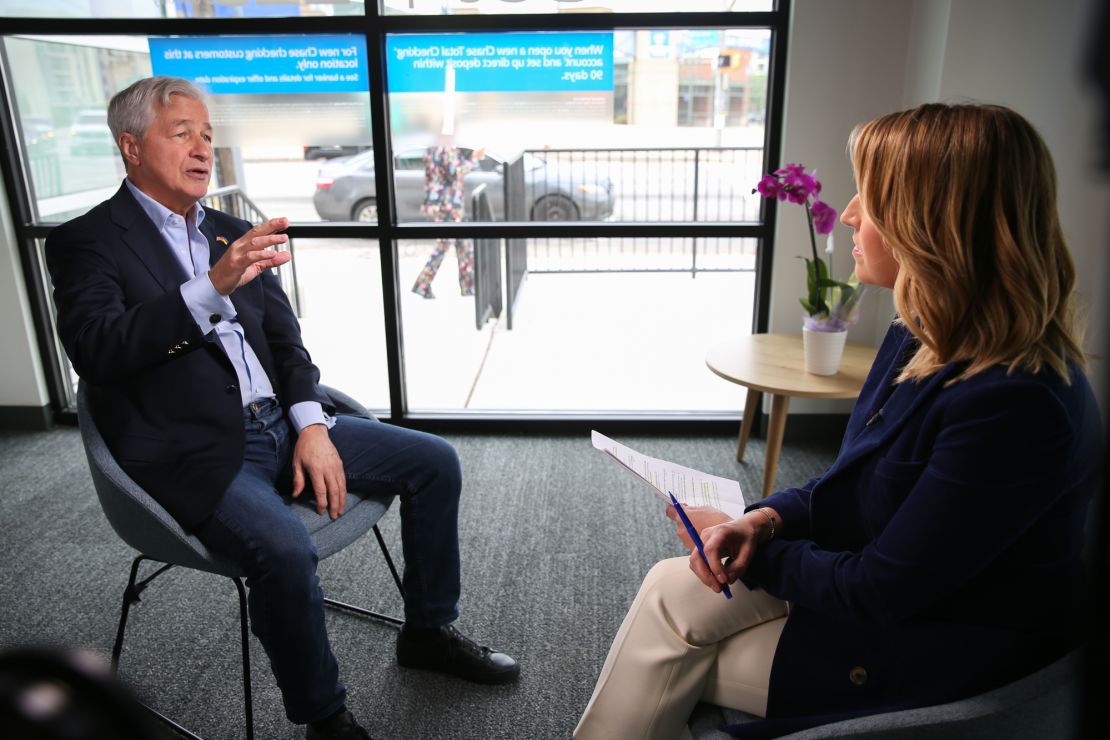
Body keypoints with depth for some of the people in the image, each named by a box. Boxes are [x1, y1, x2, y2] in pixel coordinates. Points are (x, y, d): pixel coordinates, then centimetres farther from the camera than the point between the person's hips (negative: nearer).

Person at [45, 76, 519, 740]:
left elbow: (285, 339, 12)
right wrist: (212, 286, -32)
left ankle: (429, 632, 17)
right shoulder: (87, 242, -3)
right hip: (196, 455, -6)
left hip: (281, 424, 7)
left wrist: (313, 428, -4)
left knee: (434, 461, -1)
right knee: (285, 548, -33)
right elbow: (97, 351, -20)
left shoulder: (234, 233, 15)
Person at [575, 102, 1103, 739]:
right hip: (870, 581, 8)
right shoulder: (921, 339, -1)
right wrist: (765, 519, -10)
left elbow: (880, 590, -25)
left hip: (934, 663, -7)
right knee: (672, 593, -5)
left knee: (668, 665, -6)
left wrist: (753, 555, -11)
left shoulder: (1015, 406, -31)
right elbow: (855, 482, 8)